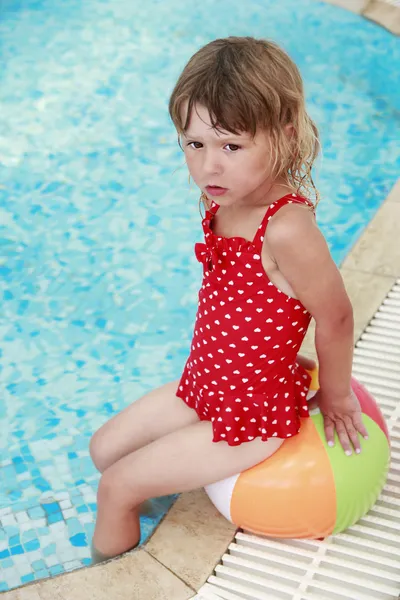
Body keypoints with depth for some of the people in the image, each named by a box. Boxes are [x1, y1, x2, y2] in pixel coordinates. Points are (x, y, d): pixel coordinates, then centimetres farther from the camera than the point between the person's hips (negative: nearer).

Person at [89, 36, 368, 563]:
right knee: (104, 449, 18)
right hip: (202, 387, 8)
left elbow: (335, 317, -24)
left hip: (252, 416, -8)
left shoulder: (287, 229, -34)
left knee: (116, 486, 1)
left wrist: (334, 398, -8)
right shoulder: (225, 203, -7)